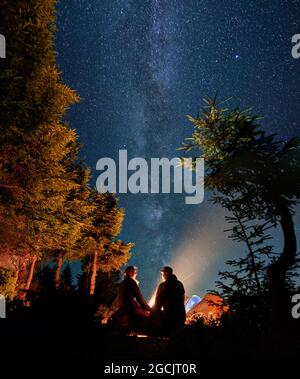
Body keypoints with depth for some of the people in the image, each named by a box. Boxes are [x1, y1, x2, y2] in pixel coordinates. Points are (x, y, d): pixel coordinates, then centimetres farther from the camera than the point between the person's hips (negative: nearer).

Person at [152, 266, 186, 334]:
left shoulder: (163, 285, -9)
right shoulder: (180, 284, 10)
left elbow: (158, 303, -5)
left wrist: (152, 312, 12)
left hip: (169, 315, -6)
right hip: (181, 314, 7)